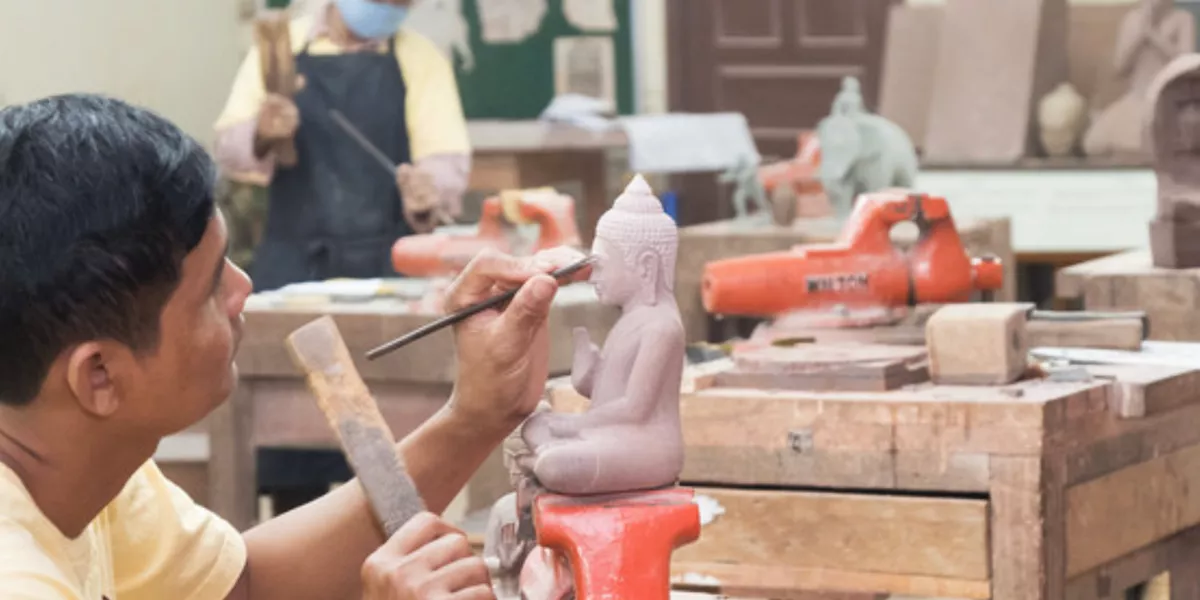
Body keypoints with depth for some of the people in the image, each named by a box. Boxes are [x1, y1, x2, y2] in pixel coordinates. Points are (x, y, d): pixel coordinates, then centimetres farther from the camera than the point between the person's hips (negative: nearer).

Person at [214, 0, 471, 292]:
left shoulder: (421, 57, 5)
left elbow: (446, 161, -4)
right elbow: (231, 145, 5)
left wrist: (426, 193, -26)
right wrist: (261, 137, -18)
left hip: (388, 265, -1)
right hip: (291, 260, 1)